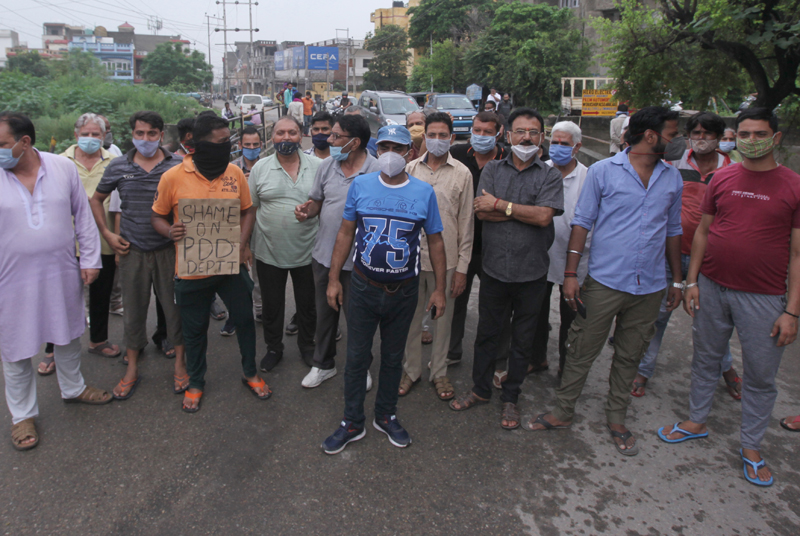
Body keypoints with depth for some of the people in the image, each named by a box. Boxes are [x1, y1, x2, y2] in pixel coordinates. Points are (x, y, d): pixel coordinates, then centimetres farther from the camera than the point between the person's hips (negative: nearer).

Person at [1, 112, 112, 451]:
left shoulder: (63, 167, -4)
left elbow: (83, 216, 3)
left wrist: (90, 259, 1)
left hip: (62, 274, 2)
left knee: (68, 335, 19)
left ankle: (72, 388, 43)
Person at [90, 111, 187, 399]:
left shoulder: (178, 166, -3)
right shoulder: (118, 167, 2)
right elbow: (96, 199, 15)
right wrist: (107, 233, 7)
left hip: (169, 249, -1)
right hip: (132, 250, 2)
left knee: (174, 305, 6)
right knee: (133, 309, 11)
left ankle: (179, 362, 24)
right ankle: (132, 369, 25)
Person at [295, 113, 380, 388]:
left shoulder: (377, 171, -13)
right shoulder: (327, 166, 2)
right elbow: (316, 201, 11)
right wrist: (306, 211, -11)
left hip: (357, 260, -4)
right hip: (323, 255, 5)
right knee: (324, 313, 18)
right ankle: (323, 364, 38)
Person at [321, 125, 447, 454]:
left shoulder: (424, 192, -4)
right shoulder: (360, 186, -3)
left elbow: (435, 241, 3)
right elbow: (345, 233, 3)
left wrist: (440, 289, 2)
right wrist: (333, 279, 1)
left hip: (403, 291, 0)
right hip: (363, 288, 0)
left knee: (393, 356, 15)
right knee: (356, 356, 7)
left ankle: (386, 416, 34)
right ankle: (352, 423, 24)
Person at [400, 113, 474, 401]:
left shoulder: (462, 173, -1)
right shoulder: (411, 169, 4)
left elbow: (466, 222, -1)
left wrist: (462, 267, -3)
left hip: (445, 258, -1)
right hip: (411, 256, 1)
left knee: (443, 317, 11)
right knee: (411, 316, 12)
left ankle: (439, 372, 29)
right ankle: (411, 369, 30)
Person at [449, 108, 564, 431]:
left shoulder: (550, 176, -1)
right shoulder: (492, 170, 5)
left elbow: (544, 216, -17)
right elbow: (481, 211, -9)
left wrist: (500, 205, -14)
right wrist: (525, 211, -14)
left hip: (532, 273, -1)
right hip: (494, 269, 1)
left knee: (522, 340, 12)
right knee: (487, 333, 14)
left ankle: (510, 398, 30)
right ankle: (481, 389, 33)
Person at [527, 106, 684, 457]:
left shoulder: (673, 179, 9)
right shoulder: (603, 171, -4)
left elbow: (672, 230, 17)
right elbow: (582, 223, -3)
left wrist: (676, 279, 16)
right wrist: (570, 274, -8)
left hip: (650, 287, 4)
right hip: (605, 282, -3)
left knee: (629, 357, 15)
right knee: (582, 352, 5)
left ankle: (616, 420, 31)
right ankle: (563, 412, 24)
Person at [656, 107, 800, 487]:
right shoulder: (722, 179, 3)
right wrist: (691, 281, 3)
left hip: (763, 298, -2)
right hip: (712, 287, 3)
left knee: (761, 376, 8)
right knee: (706, 359, 16)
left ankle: (751, 447, 26)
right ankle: (696, 421, 36)